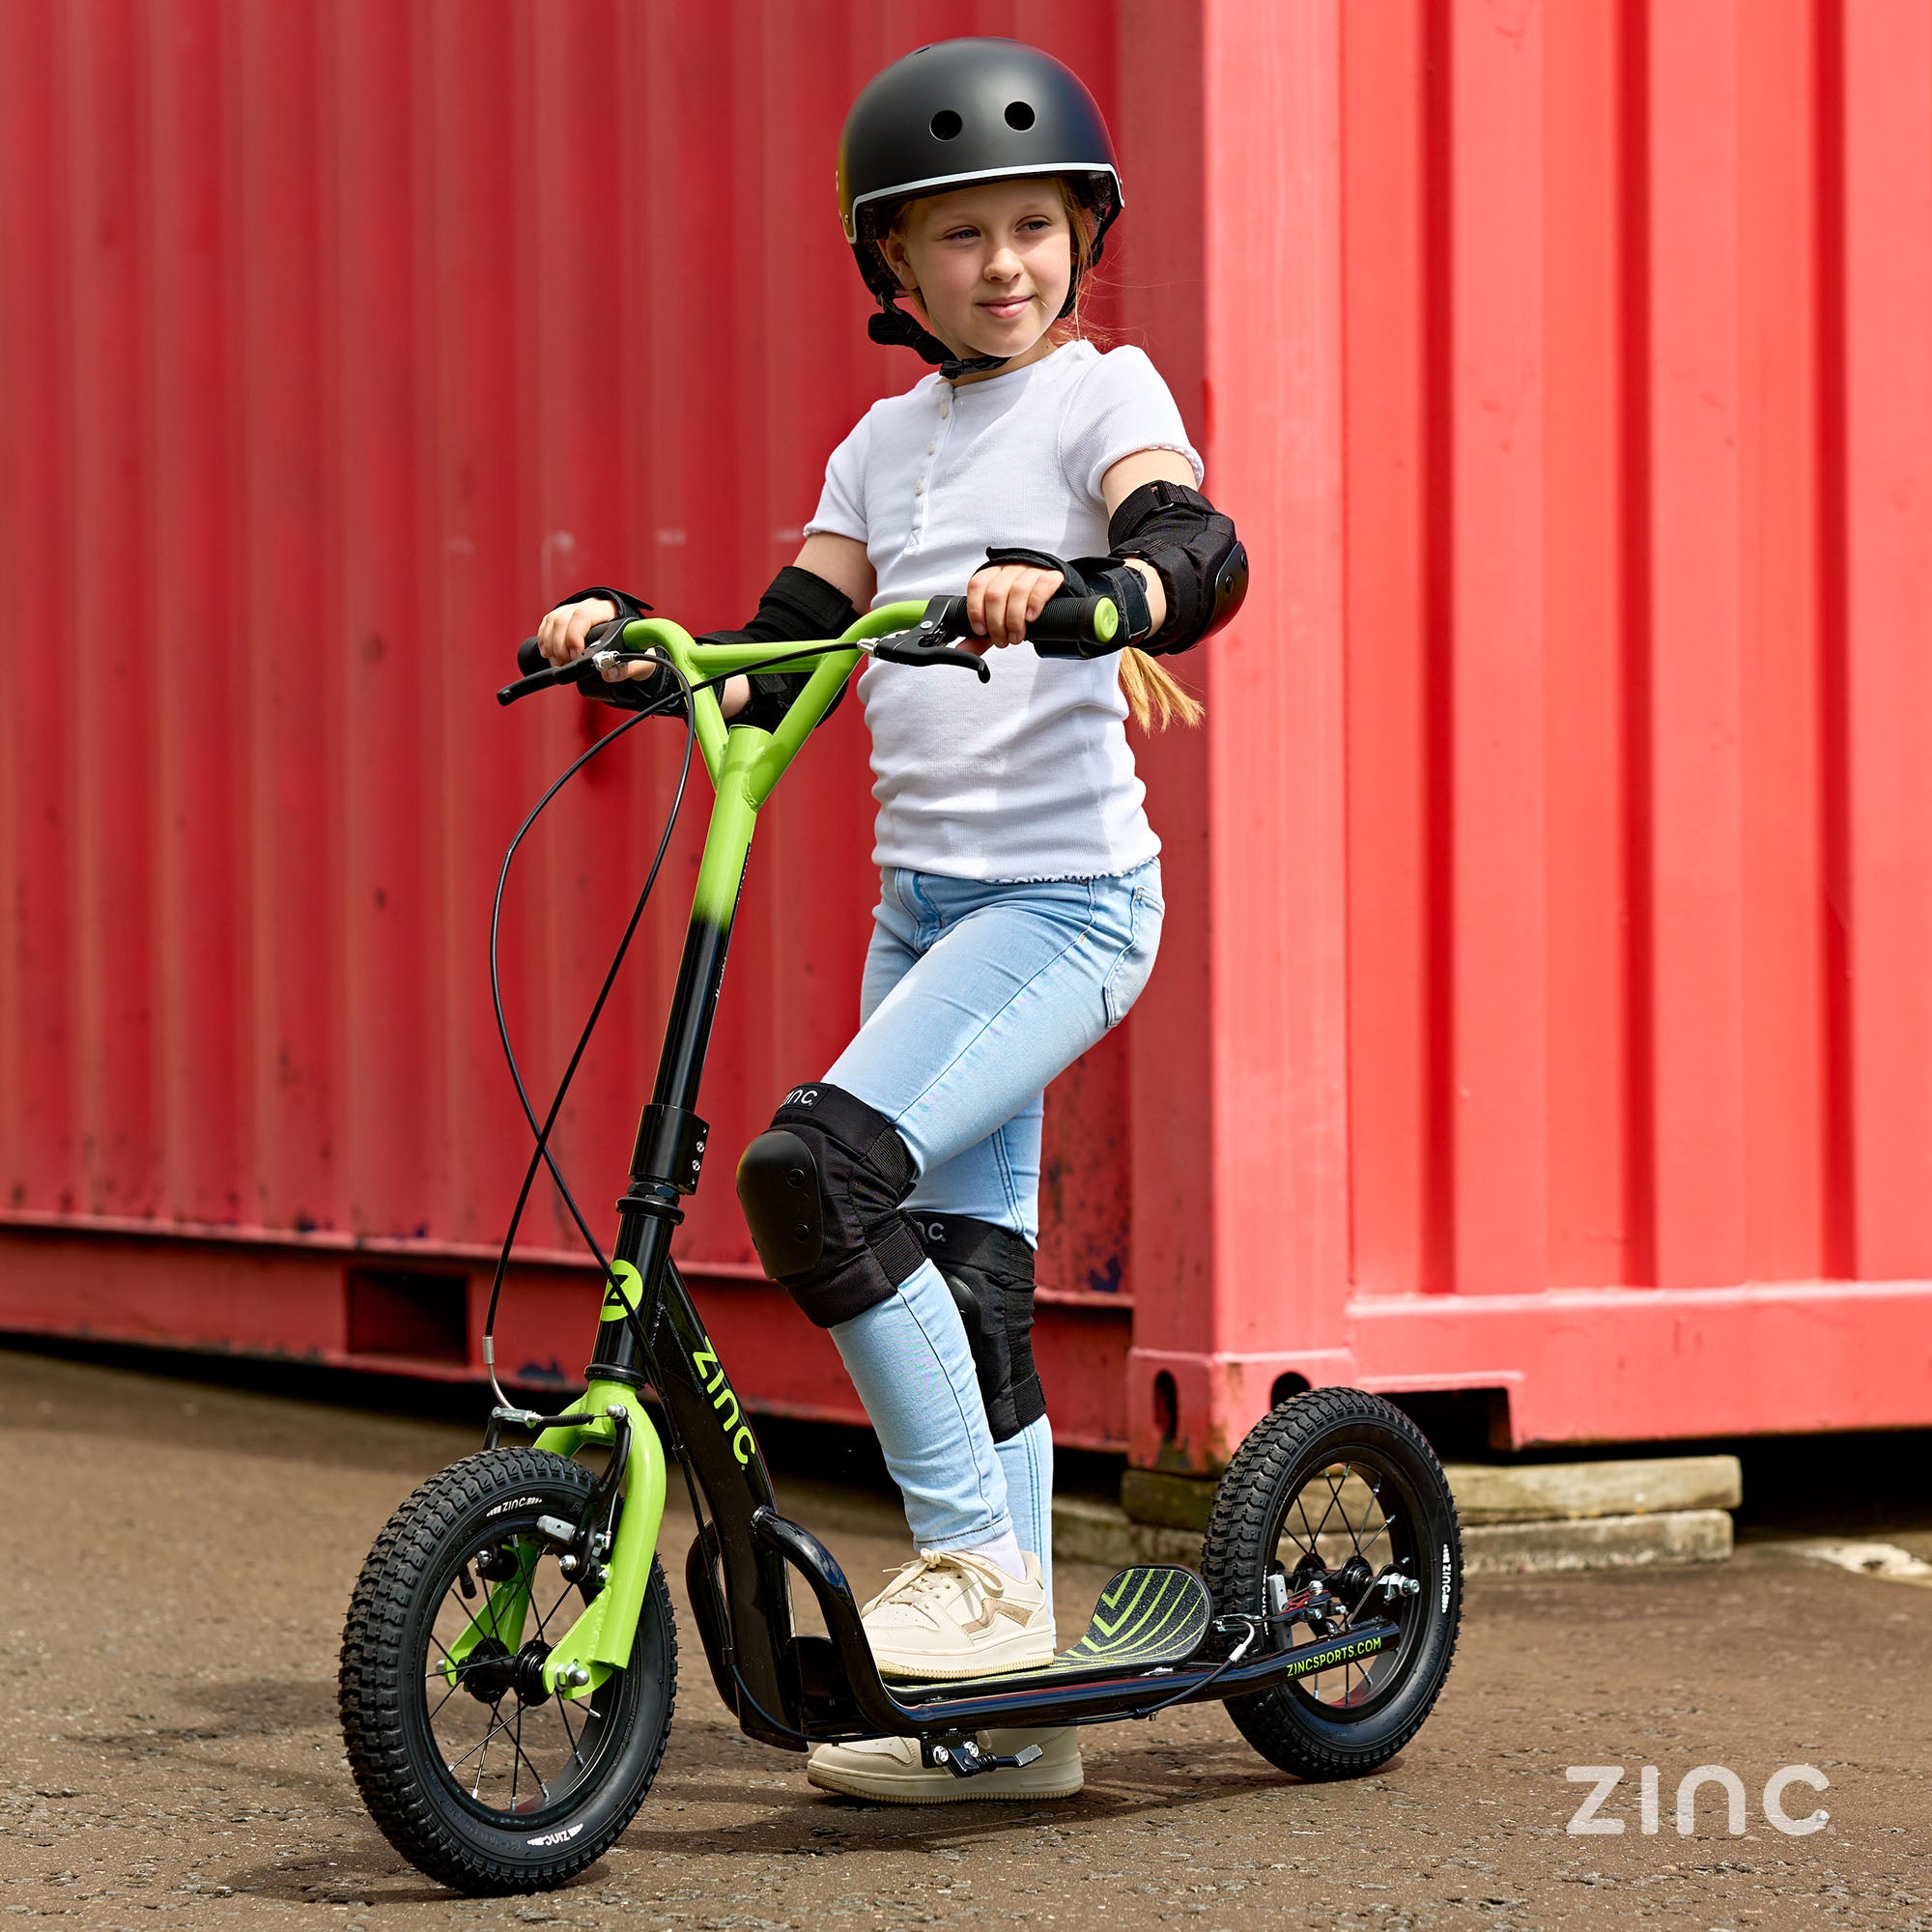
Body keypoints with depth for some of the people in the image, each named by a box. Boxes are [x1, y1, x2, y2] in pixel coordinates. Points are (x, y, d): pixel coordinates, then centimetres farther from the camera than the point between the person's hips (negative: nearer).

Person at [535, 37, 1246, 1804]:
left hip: (1071, 895, -7)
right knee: (956, 1277, 8)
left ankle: (979, 1558, -13)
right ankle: (1005, 1707, 17)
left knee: (817, 1167, -24)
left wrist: (1084, 593, -44)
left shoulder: (1106, 392, -3)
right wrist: (632, 639, -5)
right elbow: (777, 665, 13)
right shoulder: (889, 442, 15)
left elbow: (1200, 549, -23)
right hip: (926, 894, 7)